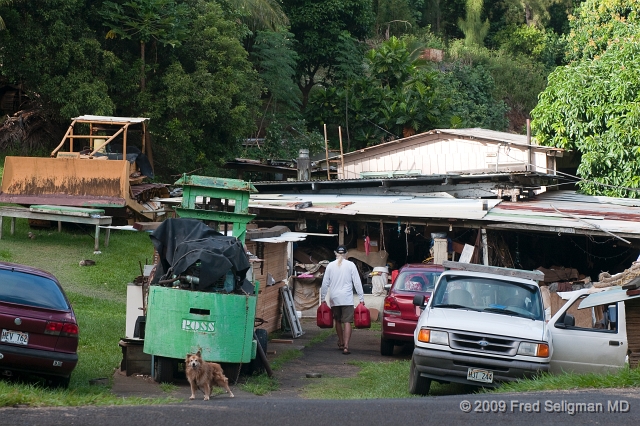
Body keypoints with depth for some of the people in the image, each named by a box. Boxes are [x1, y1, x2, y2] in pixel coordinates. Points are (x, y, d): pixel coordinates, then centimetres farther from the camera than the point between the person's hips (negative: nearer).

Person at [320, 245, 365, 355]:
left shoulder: (330, 266, 5)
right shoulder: (350, 265, -1)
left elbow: (325, 284, 7)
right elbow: (357, 283, -2)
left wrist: (322, 298, 16)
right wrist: (361, 298, 1)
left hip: (334, 299, 3)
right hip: (347, 299, -3)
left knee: (338, 321, 18)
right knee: (347, 322, -6)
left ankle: (341, 343, 30)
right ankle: (346, 346, -16)